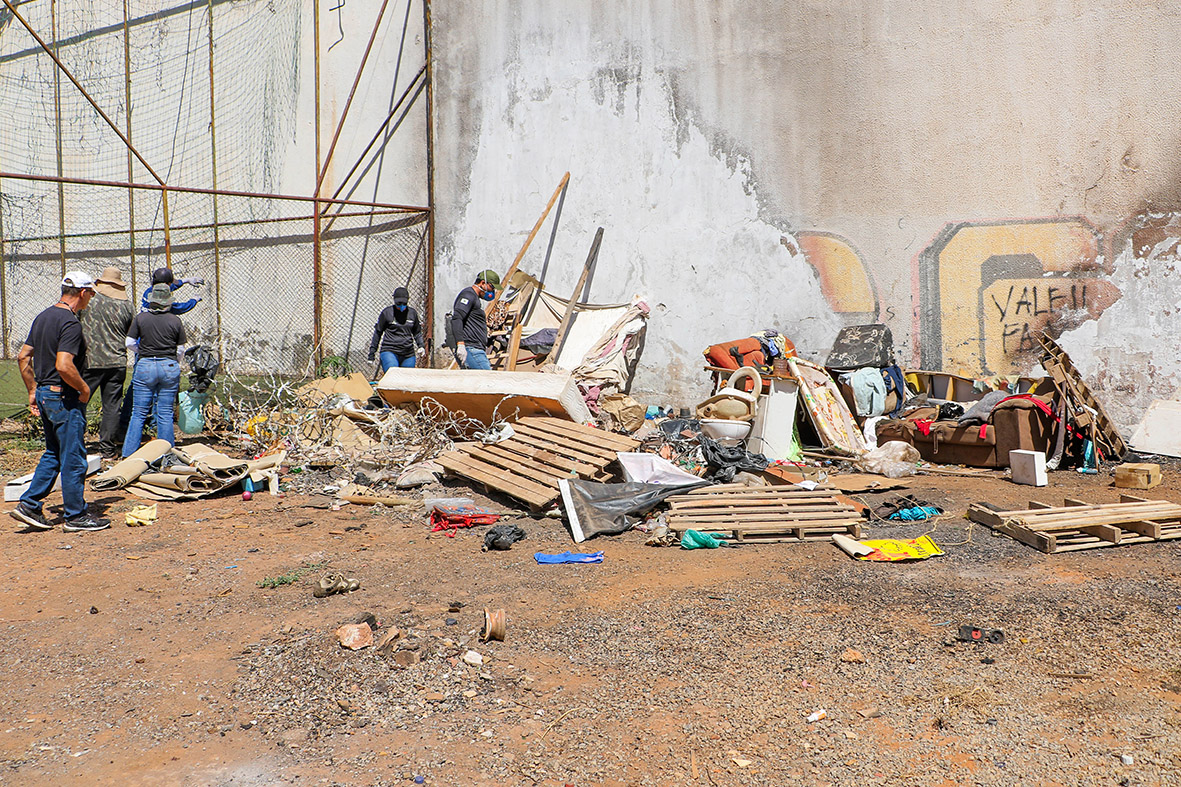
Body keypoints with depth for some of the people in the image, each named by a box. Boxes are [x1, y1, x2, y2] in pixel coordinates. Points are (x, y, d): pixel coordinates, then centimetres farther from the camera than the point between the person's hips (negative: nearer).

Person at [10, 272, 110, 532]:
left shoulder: (42, 317, 11)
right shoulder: (70, 323, -18)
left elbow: (23, 357, 15)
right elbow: (64, 366, -28)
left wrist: (33, 391, 19)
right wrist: (84, 389, -13)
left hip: (44, 393, 9)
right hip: (64, 398, -9)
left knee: (54, 453, 18)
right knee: (73, 458, 0)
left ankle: (29, 505, 17)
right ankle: (76, 516, 8)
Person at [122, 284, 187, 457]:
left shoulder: (140, 318, -3)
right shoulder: (176, 321, -2)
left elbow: (130, 342, 1)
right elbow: (181, 350, 4)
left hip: (145, 366, 0)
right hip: (169, 367, 0)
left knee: (139, 413, 6)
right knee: (165, 414, 5)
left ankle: (129, 454, 8)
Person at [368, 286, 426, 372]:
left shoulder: (412, 313, 10)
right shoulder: (387, 312, 1)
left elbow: (417, 332, 24)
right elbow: (378, 332, 9)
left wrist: (421, 346, 8)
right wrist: (372, 351, 8)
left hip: (408, 354, 4)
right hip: (389, 352, -4)